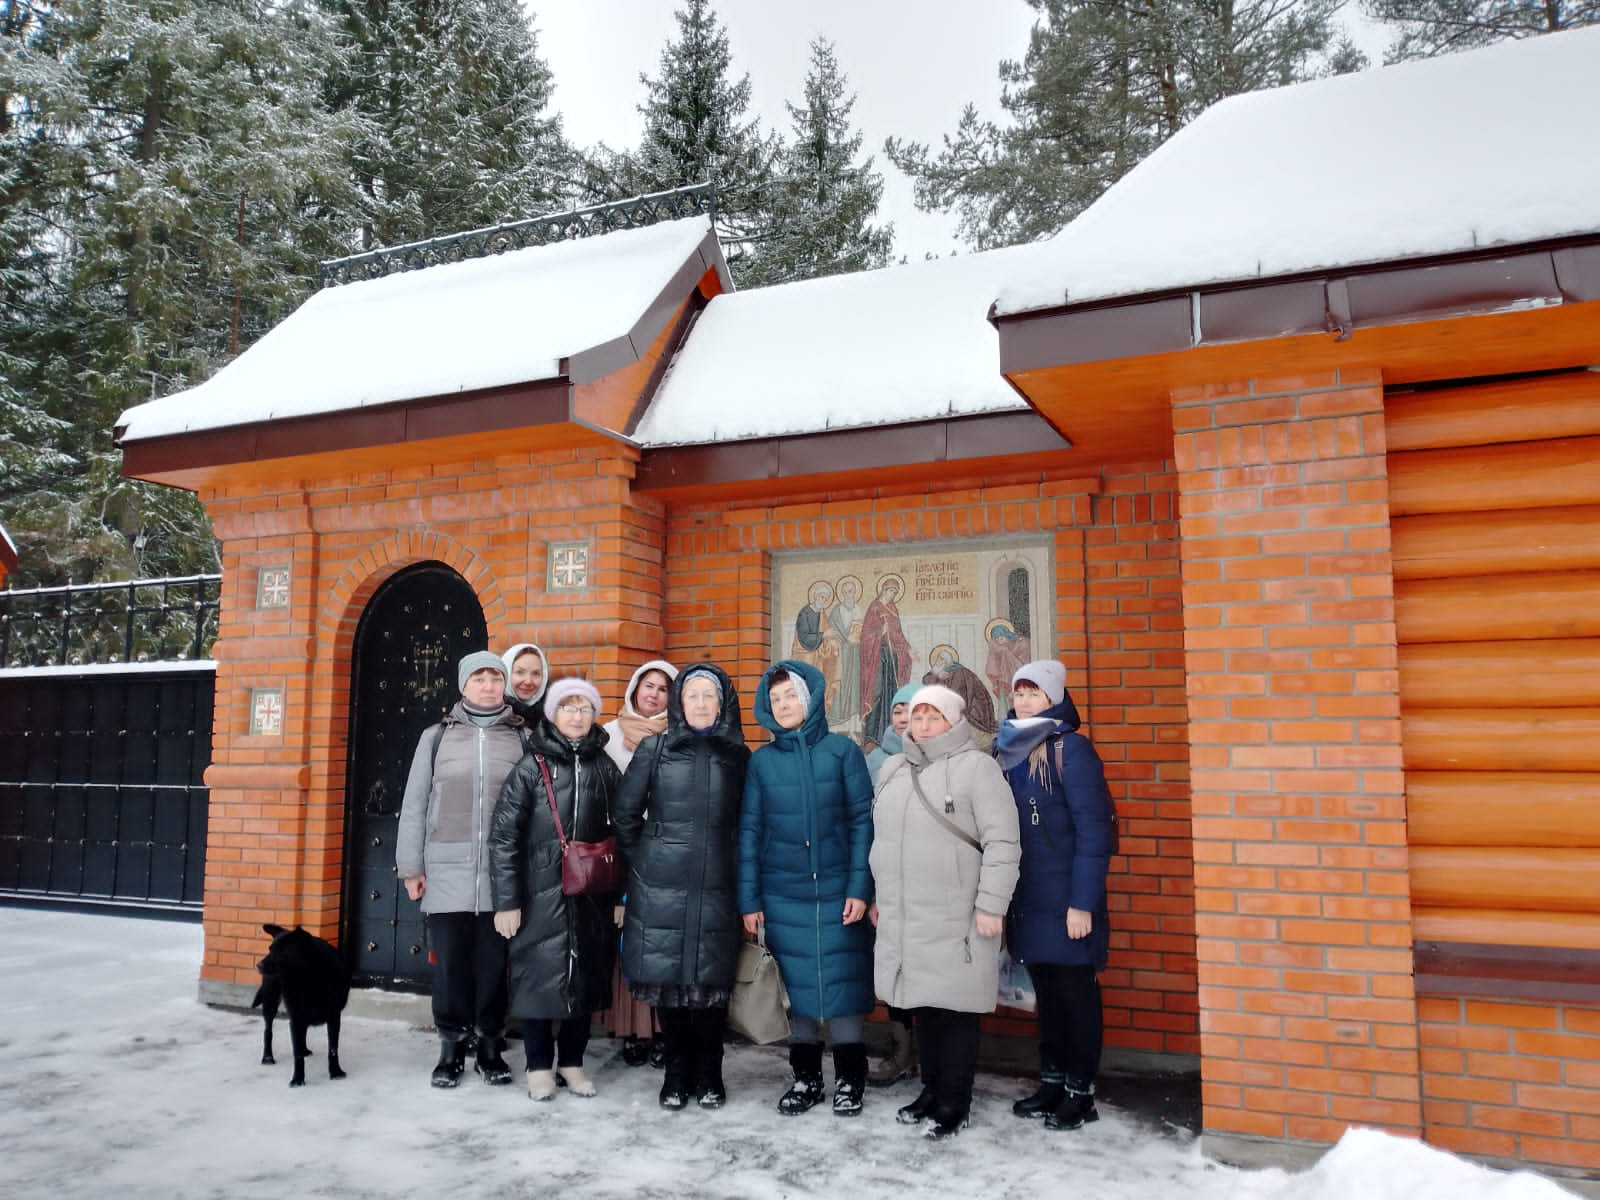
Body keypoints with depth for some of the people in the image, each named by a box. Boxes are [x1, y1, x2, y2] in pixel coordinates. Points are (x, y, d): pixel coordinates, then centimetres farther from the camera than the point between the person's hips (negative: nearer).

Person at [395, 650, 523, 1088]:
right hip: (448, 871, 0)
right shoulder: (437, 737, 6)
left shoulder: (522, 738, 5)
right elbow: (414, 804, 6)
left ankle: (491, 1046, 21)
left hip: (502, 874, 0)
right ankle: (452, 1047, 21)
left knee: (494, 964, 6)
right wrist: (411, 865, 2)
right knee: (450, 963, 6)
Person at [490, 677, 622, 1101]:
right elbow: (503, 835, -6)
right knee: (539, 976, 3)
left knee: (585, 976, 10)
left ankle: (572, 1061, 27)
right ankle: (539, 1066, 21)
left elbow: (619, 834, 7)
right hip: (541, 895, -3)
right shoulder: (532, 766, -4)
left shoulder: (605, 768, 5)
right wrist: (507, 900, -10)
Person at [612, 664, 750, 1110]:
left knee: (712, 980, 3)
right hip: (662, 888, 0)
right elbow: (625, 814, 7)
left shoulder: (738, 756, 6)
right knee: (668, 977, 4)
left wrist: (735, 866, 10)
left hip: (717, 888, 1)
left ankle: (708, 1075, 20)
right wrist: (645, 859, 10)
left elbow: (746, 822, 12)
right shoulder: (654, 749, 3)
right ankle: (676, 1073, 20)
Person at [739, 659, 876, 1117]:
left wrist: (860, 887, -10)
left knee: (842, 983, 4)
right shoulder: (762, 760, 4)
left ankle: (849, 1079, 21)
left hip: (838, 891, -2)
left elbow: (862, 821, -3)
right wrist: (749, 899, 1)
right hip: (783, 894, 2)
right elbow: (749, 831, 5)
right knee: (796, 986, 9)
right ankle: (805, 1077, 25)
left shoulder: (843, 750, -2)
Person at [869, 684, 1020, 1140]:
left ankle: (955, 1102, 16)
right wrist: (878, 896, 20)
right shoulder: (893, 769, 12)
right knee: (924, 1006, 15)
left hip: (955, 919, -6)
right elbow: (882, 838, 20)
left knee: (957, 1009, 2)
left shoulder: (977, 766, -8)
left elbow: (1001, 843, -12)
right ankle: (931, 1090, 30)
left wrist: (990, 904, -15)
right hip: (904, 918, 6)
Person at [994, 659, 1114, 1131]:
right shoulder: (1008, 750, 9)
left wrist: (1082, 903, -17)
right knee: (1046, 990, 15)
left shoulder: (1071, 748, -11)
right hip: (1026, 899, 6)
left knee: (1076, 990, 5)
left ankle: (1080, 1092, 17)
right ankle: (1051, 1081, 28)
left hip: (1065, 900, -6)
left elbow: (1093, 831, -14)